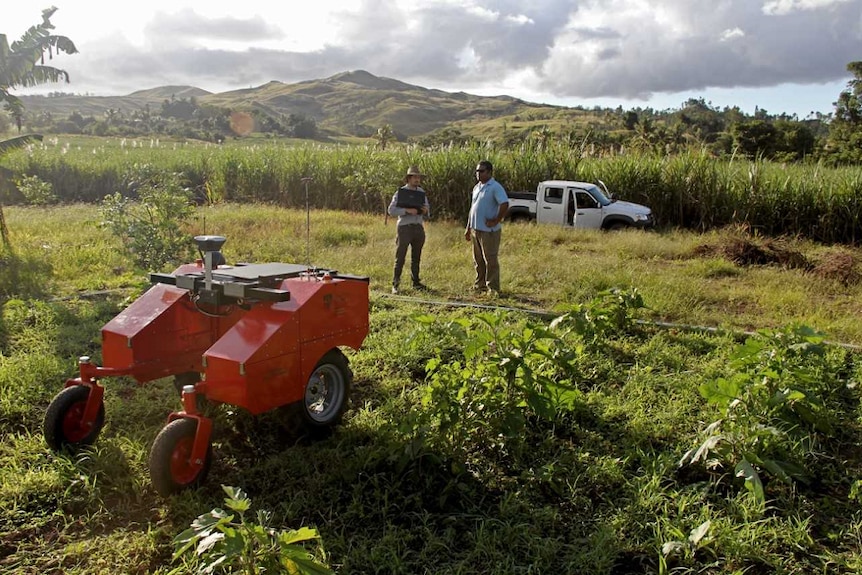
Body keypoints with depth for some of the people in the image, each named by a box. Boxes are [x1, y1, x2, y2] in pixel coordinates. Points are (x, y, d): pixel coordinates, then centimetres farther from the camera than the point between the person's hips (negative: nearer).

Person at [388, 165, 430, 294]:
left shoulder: (422, 193, 10)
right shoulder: (400, 192, -3)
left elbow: (427, 214, 15)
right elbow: (391, 210, -10)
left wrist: (426, 211, -9)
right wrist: (407, 210, -21)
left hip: (419, 228, 4)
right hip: (405, 228, -4)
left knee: (416, 257, 12)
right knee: (400, 257, -4)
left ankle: (416, 282, 20)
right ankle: (395, 285, 0)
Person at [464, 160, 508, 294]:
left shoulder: (495, 187, -12)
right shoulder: (476, 187, 15)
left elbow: (505, 205, -23)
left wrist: (496, 221, -17)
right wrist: (468, 228, 19)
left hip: (489, 231, -8)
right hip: (475, 229, 8)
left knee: (490, 260, -2)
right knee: (478, 260, 16)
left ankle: (493, 288, 5)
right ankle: (480, 283, 28)